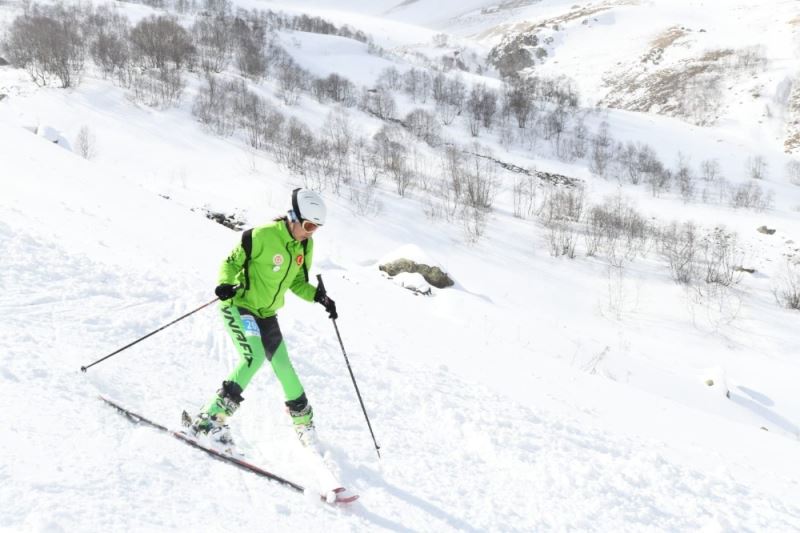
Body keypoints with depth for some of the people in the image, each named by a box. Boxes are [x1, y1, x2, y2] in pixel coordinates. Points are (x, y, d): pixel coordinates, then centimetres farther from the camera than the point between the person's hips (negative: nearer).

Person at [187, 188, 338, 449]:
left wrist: (319, 296, -6)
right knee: (254, 357, -26)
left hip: (266, 314, 7)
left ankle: (304, 423, 25)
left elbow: (297, 282, 10)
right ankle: (211, 419, -20)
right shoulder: (264, 235, -21)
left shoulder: (305, 245, 1)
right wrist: (227, 284, -32)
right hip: (239, 306, -7)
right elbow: (231, 262, -12)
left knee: (283, 366, 8)